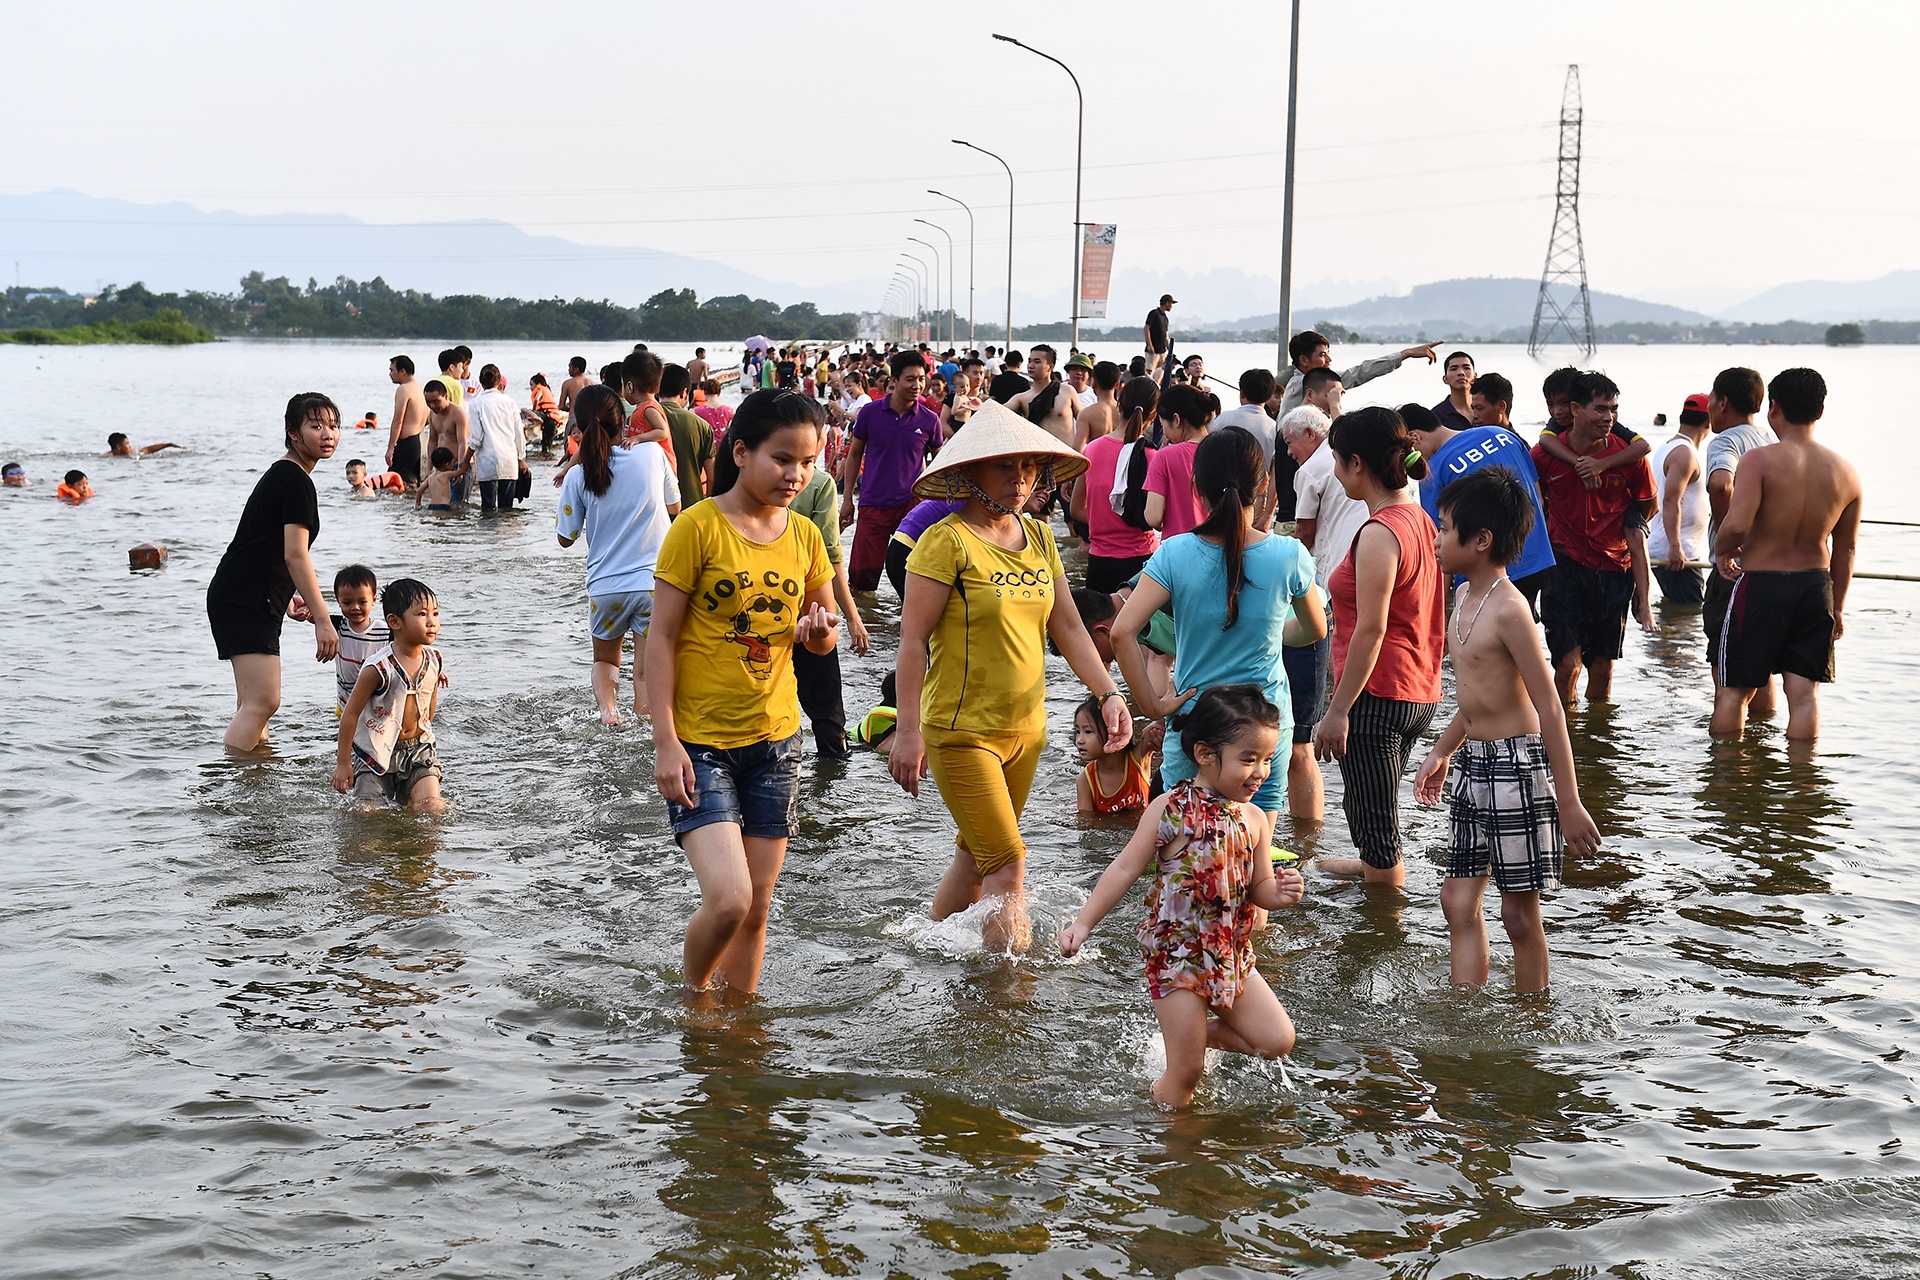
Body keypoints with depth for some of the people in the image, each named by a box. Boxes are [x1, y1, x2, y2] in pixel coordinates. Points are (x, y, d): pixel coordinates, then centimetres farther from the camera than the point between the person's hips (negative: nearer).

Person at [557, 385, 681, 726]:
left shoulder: (579, 477, -8)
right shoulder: (653, 455, -6)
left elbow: (565, 538, 3)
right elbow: (674, 508, 10)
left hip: (606, 586, 0)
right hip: (654, 582, 0)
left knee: (604, 659, 21)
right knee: (647, 670, 7)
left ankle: (607, 705, -4)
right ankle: (645, 715, -15)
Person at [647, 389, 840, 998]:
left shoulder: (804, 536, 5)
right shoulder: (698, 526, -11)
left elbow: (824, 637, 16)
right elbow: (660, 637, -10)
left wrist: (820, 629, -10)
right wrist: (666, 742, -16)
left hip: (774, 739, 5)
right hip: (700, 739, -5)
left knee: (757, 909, 8)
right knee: (728, 899, -17)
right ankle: (689, 999, 11)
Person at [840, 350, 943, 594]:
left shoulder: (930, 420, -2)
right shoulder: (870, 413, -3)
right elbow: (855, 454, 8)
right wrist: (847, 498, 5)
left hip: (911, 503, 0)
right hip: (873, 504, 0)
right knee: (863, 572, 1)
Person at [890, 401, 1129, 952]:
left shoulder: (1039, 538, 8)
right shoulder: (947, 541, -13)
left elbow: (1068, 627, 13)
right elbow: (913, 639, -14)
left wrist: (1108, 693, 2)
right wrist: (908, 731, -17)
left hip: (1026, 728, 7)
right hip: (962, 731, -7)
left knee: (977, 856, 15)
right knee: (1009, 865, -8)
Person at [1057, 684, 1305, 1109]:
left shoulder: (1251, 819, 2)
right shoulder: (1170, 810, -13)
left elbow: (1259, 890, 10)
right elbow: (1126, 870, -9)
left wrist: (1280, 893, -13)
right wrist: (1083, 923, -13)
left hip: (1232, 956, 5)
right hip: (1176, 954, -5)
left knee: (1278, 1041, 2)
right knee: (1186, 1073, -3)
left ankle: (1199, 1032, 23)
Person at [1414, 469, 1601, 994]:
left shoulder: (1509, 610, -18)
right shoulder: (1465, 597, 10)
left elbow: (1550, 710, -19)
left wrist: (1570, 804, -19)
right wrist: (1442, 753, 29)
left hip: (1516, 765, -9)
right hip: (1471, 764, 9)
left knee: (1519, 912, 1)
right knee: (1459, 901, 9)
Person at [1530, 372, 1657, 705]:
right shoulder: (1546, 453, -8)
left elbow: (1648, 507, 11)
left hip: (1613, 569, 2)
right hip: (1564, 565, -2)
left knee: (1603, 668, 11)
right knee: (1568, 664, -13)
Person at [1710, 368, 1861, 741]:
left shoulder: (1760, 460, -15)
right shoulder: (1845, 472, 0)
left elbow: (1737, 525, -26)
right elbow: (1845, 550, 9)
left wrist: (1722, 552, -3)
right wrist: (1837, 607, 20)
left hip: (1760, 585, -4)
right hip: (1816, 585, 4)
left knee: (1733, 690, 9)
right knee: (1805, 693, 8)